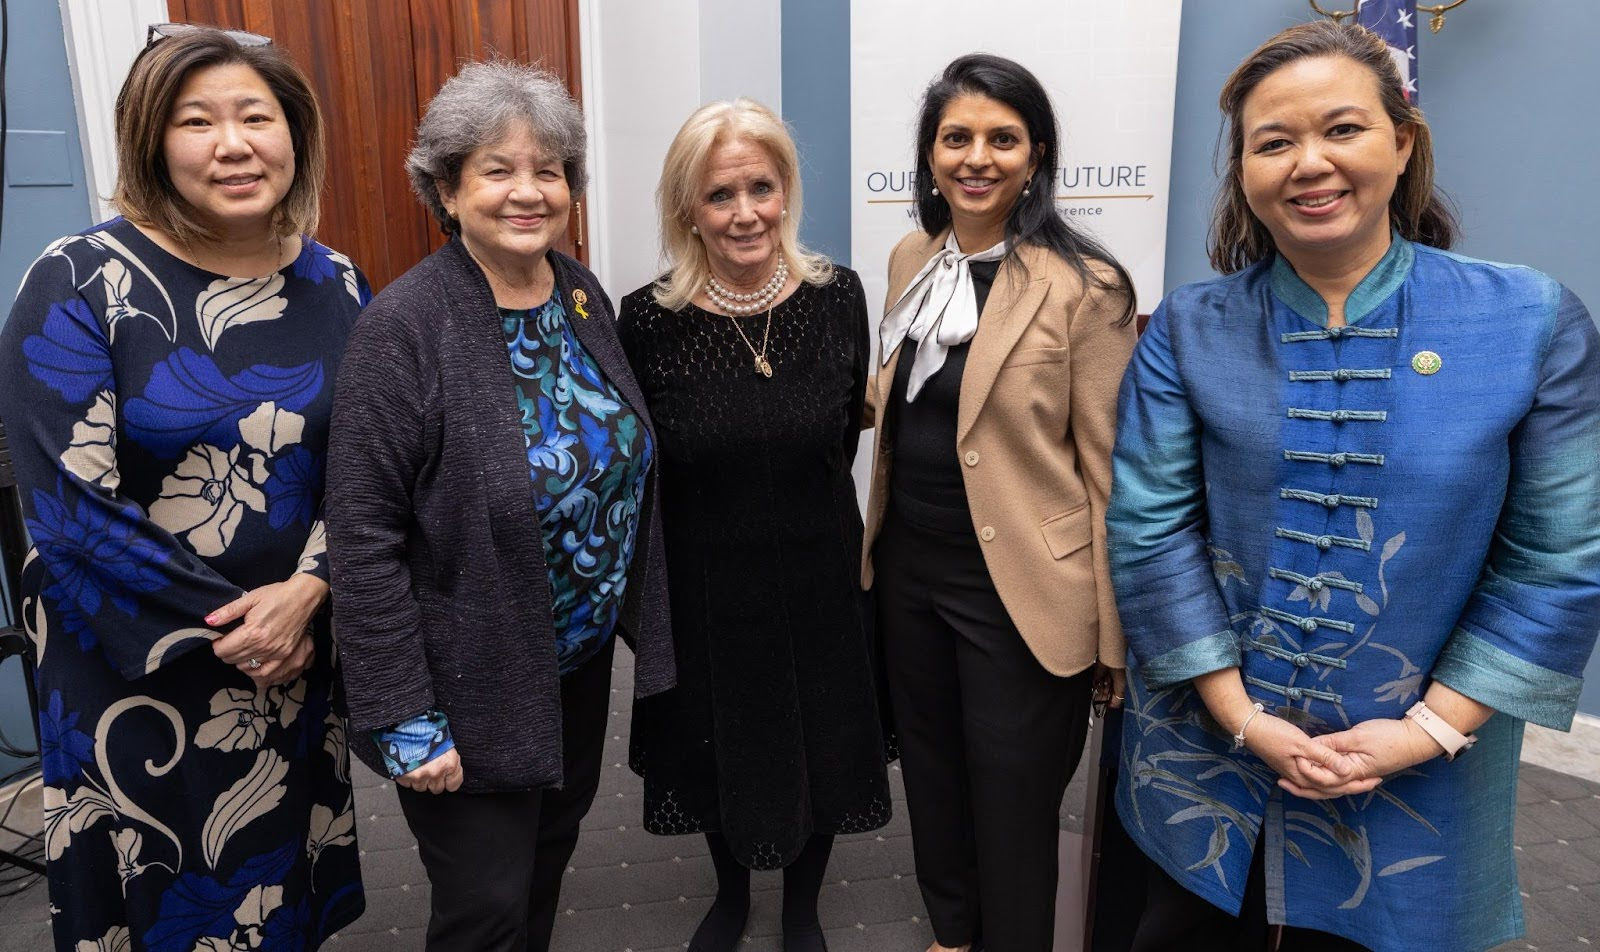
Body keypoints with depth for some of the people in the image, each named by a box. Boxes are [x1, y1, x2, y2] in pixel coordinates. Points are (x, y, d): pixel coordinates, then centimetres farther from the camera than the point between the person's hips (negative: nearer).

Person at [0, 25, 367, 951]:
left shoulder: (335, 287, -1)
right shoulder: (80, 282, -13)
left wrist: (307, 590, -15)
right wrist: (231, 630, -14)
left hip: (299, 654, 4)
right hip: (133, 667, -3)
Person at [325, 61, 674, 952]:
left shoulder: (585, 295, -1)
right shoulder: (405, 325, -20)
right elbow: (364, 536, -20)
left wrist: (641, 618, 6)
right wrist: (402, 719, -19)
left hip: (583, 655, 6)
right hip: (472, 679, -6)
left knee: (552, 848, 24)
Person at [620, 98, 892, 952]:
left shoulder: (836, 296, -9)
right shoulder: (647, 320, -14)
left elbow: (844, 437, 3)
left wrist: (811, 519, 7)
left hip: (821, 584, 1)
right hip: (702, 591, -1)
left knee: (819, 750, 17)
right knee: (720, 754, 20)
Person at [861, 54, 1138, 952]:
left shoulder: (1086, 286, -15)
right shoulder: (911, 260, 4)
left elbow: (1107, 468, -13)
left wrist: (1112, 631, -11)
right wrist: (880, 543, 14)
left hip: (1018, 590, -6)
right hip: (909, 571, 6)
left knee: (1011, 809, 11)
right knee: (932, 775, 23)